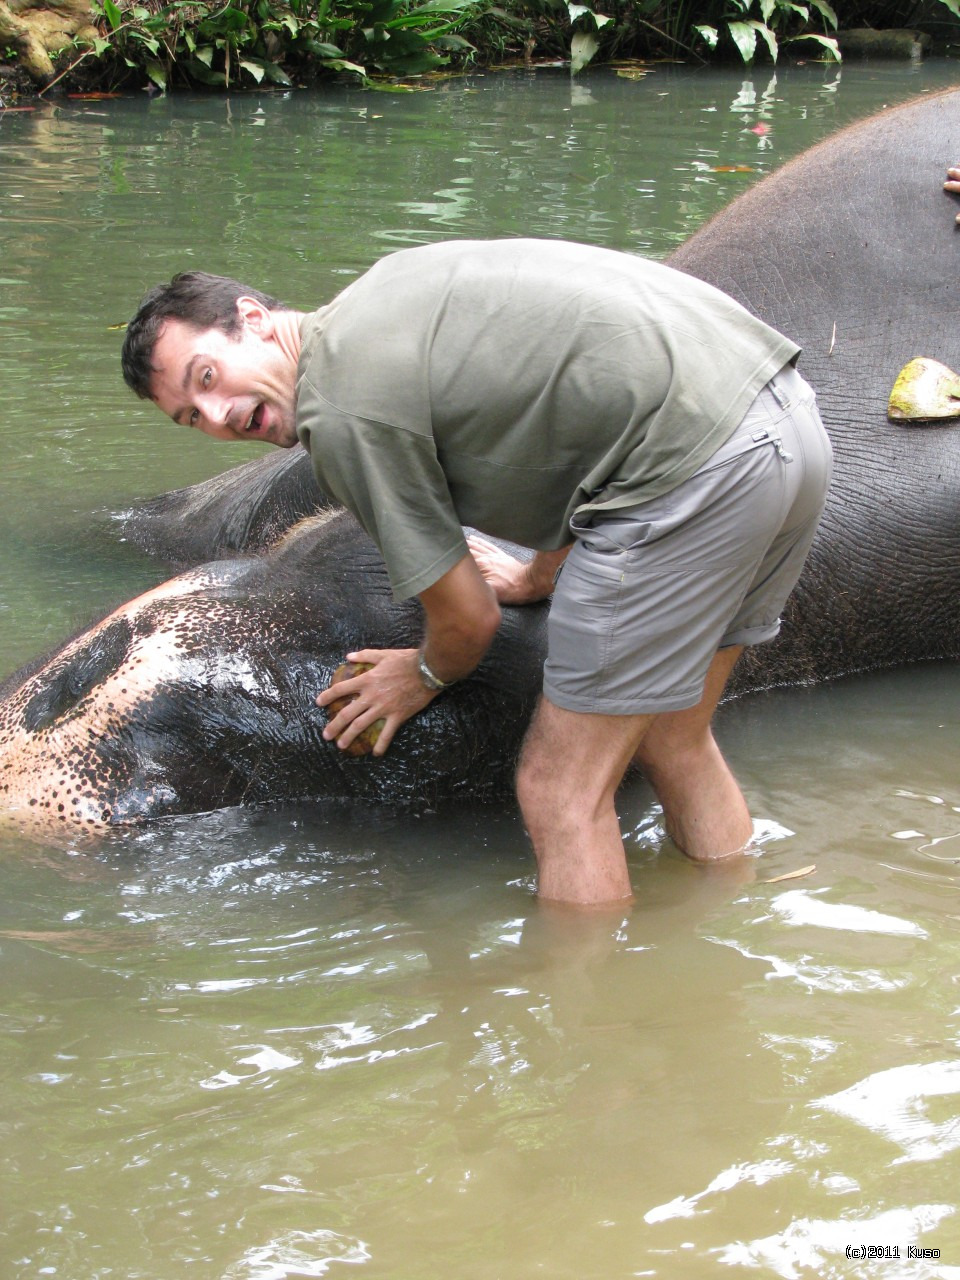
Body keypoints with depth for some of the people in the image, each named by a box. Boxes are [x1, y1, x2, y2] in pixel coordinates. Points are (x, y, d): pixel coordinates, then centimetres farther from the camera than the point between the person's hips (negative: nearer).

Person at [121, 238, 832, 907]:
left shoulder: (338, 414, -7)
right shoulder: (384, 294, 21)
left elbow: (470, 620, 1)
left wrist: (426, 678, 24)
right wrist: (540, 577, 45)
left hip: (694, 468, -10)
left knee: (562, 795, -2)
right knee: (673, 742, 24)